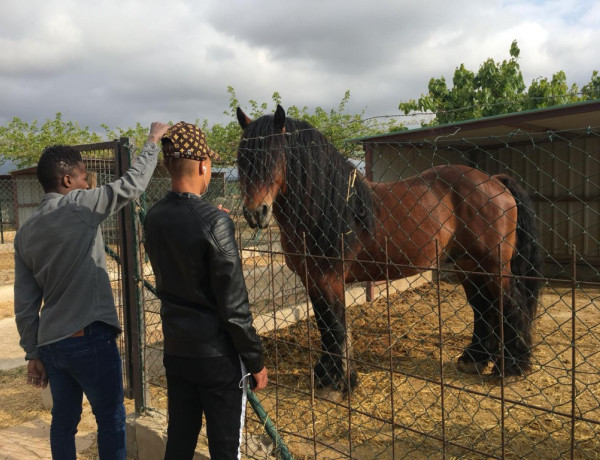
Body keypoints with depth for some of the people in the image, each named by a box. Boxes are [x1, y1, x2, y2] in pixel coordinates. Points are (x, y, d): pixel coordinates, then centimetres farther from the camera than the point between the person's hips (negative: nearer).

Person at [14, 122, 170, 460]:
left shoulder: (25, 232, 8)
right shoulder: (80, 206, -11)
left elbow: (25, 304, 9)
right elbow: (132, 185, -6)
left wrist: (34, 353, 14)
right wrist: (153, 141, 7)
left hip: (51, 343, 7)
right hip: (90, 339, -7)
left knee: (64, 421, 18)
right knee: (112, 420, 7)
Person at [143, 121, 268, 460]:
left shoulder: (154, 218, 0)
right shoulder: (214, 221, -20)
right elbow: (234, 305, -20)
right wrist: (256, 360, -7)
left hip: (175, 350, 7)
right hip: (217, 355, -6)